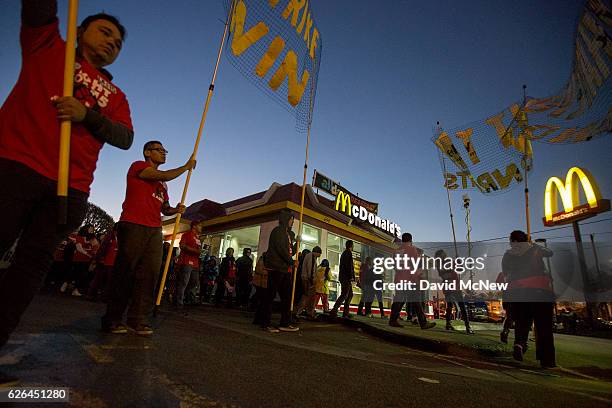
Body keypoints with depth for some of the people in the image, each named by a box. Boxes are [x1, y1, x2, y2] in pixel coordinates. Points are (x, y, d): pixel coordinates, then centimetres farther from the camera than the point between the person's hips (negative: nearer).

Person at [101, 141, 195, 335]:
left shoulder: (162, 184, 25)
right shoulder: (138, 166, 4)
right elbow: (166, 176, -11)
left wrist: (176, 209, 1)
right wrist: (187, 166, 2)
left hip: (155, 230, 7)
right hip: (133, 226, -6)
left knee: (149, 274, 0)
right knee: (124, 272, -3)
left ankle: (138, 319, 5)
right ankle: (112, 319, 7)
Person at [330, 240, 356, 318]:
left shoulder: (344, 253, 20)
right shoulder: (348, 253, -9)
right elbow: (349, 266, -18)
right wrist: (351, 278, -20)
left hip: (343, 277, 10)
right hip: (346, 278, -10)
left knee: (350, 294, 15)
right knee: (344, 295, -9)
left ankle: (346, 312, 14)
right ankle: (334, 311, -12)